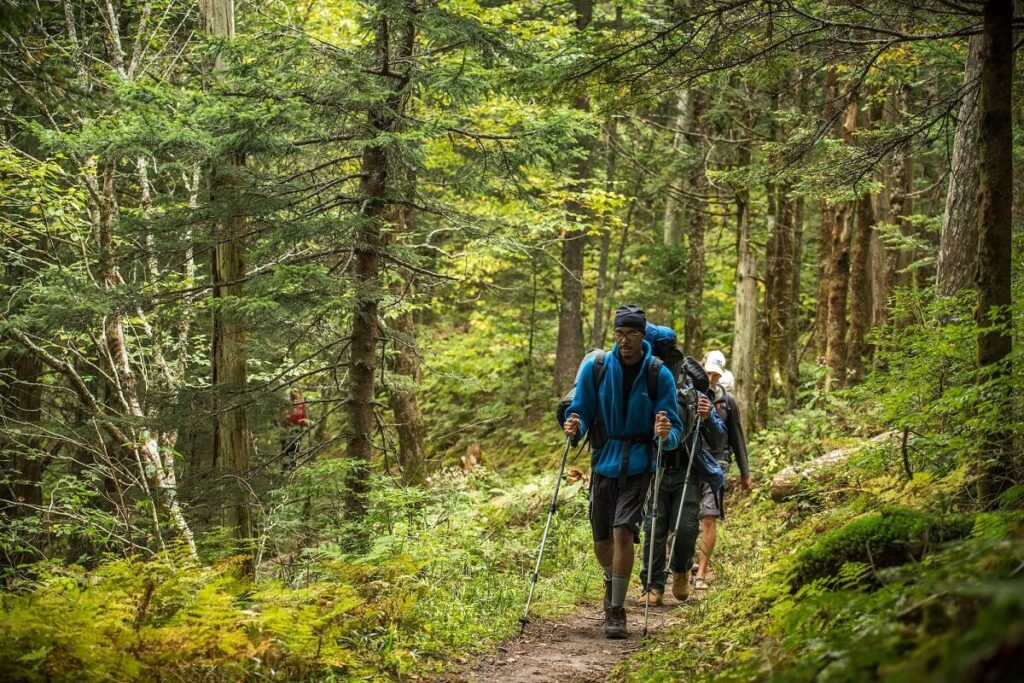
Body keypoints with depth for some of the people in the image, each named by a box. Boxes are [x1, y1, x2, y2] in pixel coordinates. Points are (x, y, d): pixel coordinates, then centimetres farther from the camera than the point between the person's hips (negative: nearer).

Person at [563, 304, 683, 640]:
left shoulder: (659, 375, -8)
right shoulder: (595, 367, -4)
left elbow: (675, 429, -6)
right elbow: (581, 412, 1)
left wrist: (667, 435, -29)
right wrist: (575, 427, -21)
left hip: (638, 466, -2)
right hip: (604, 462, 3)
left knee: (622, 532, -19)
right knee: (602, 542, 10)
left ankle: (616, 612, -9)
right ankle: (611, 582, 44)